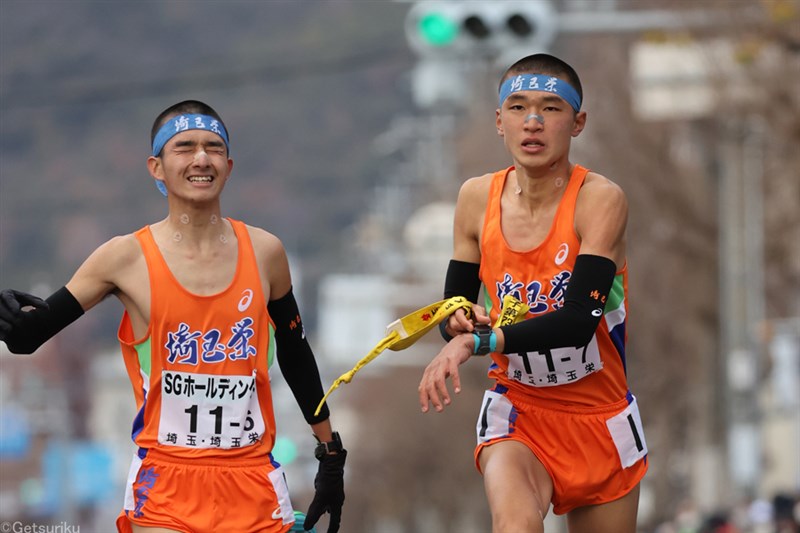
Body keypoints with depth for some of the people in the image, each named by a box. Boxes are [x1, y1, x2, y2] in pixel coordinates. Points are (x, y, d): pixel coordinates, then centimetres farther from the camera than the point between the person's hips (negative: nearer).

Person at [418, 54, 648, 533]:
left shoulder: (600, 200, -16)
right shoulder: (478, 198, -2)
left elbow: (579, 321, -26)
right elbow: (455, 307, 6)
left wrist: (477, 341, -33)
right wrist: (459, 323, -18)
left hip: (600, 420, -1)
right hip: (516, 411, 1)